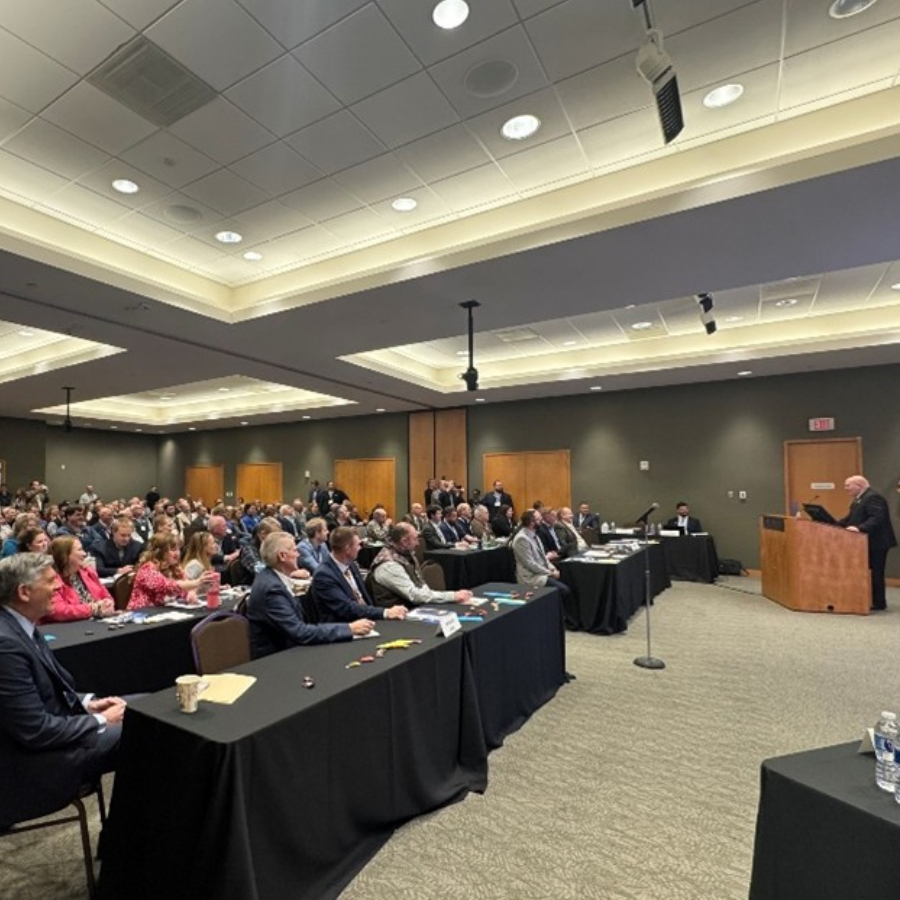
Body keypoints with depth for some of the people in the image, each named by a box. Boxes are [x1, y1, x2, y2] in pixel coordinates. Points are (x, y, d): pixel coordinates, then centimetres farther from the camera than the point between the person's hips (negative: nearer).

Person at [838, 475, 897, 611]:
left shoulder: (873, 498, -19)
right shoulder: (859, 499, 14)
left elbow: (877, 518, -30)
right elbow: (851, 517, 15)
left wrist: (860, 528, -39)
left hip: (876, 543, -10)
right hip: (869, 542, 10)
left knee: (875, 573, -2)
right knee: (870, 572, 14)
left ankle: (878, 603, 7)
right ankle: (873, 600, 22)